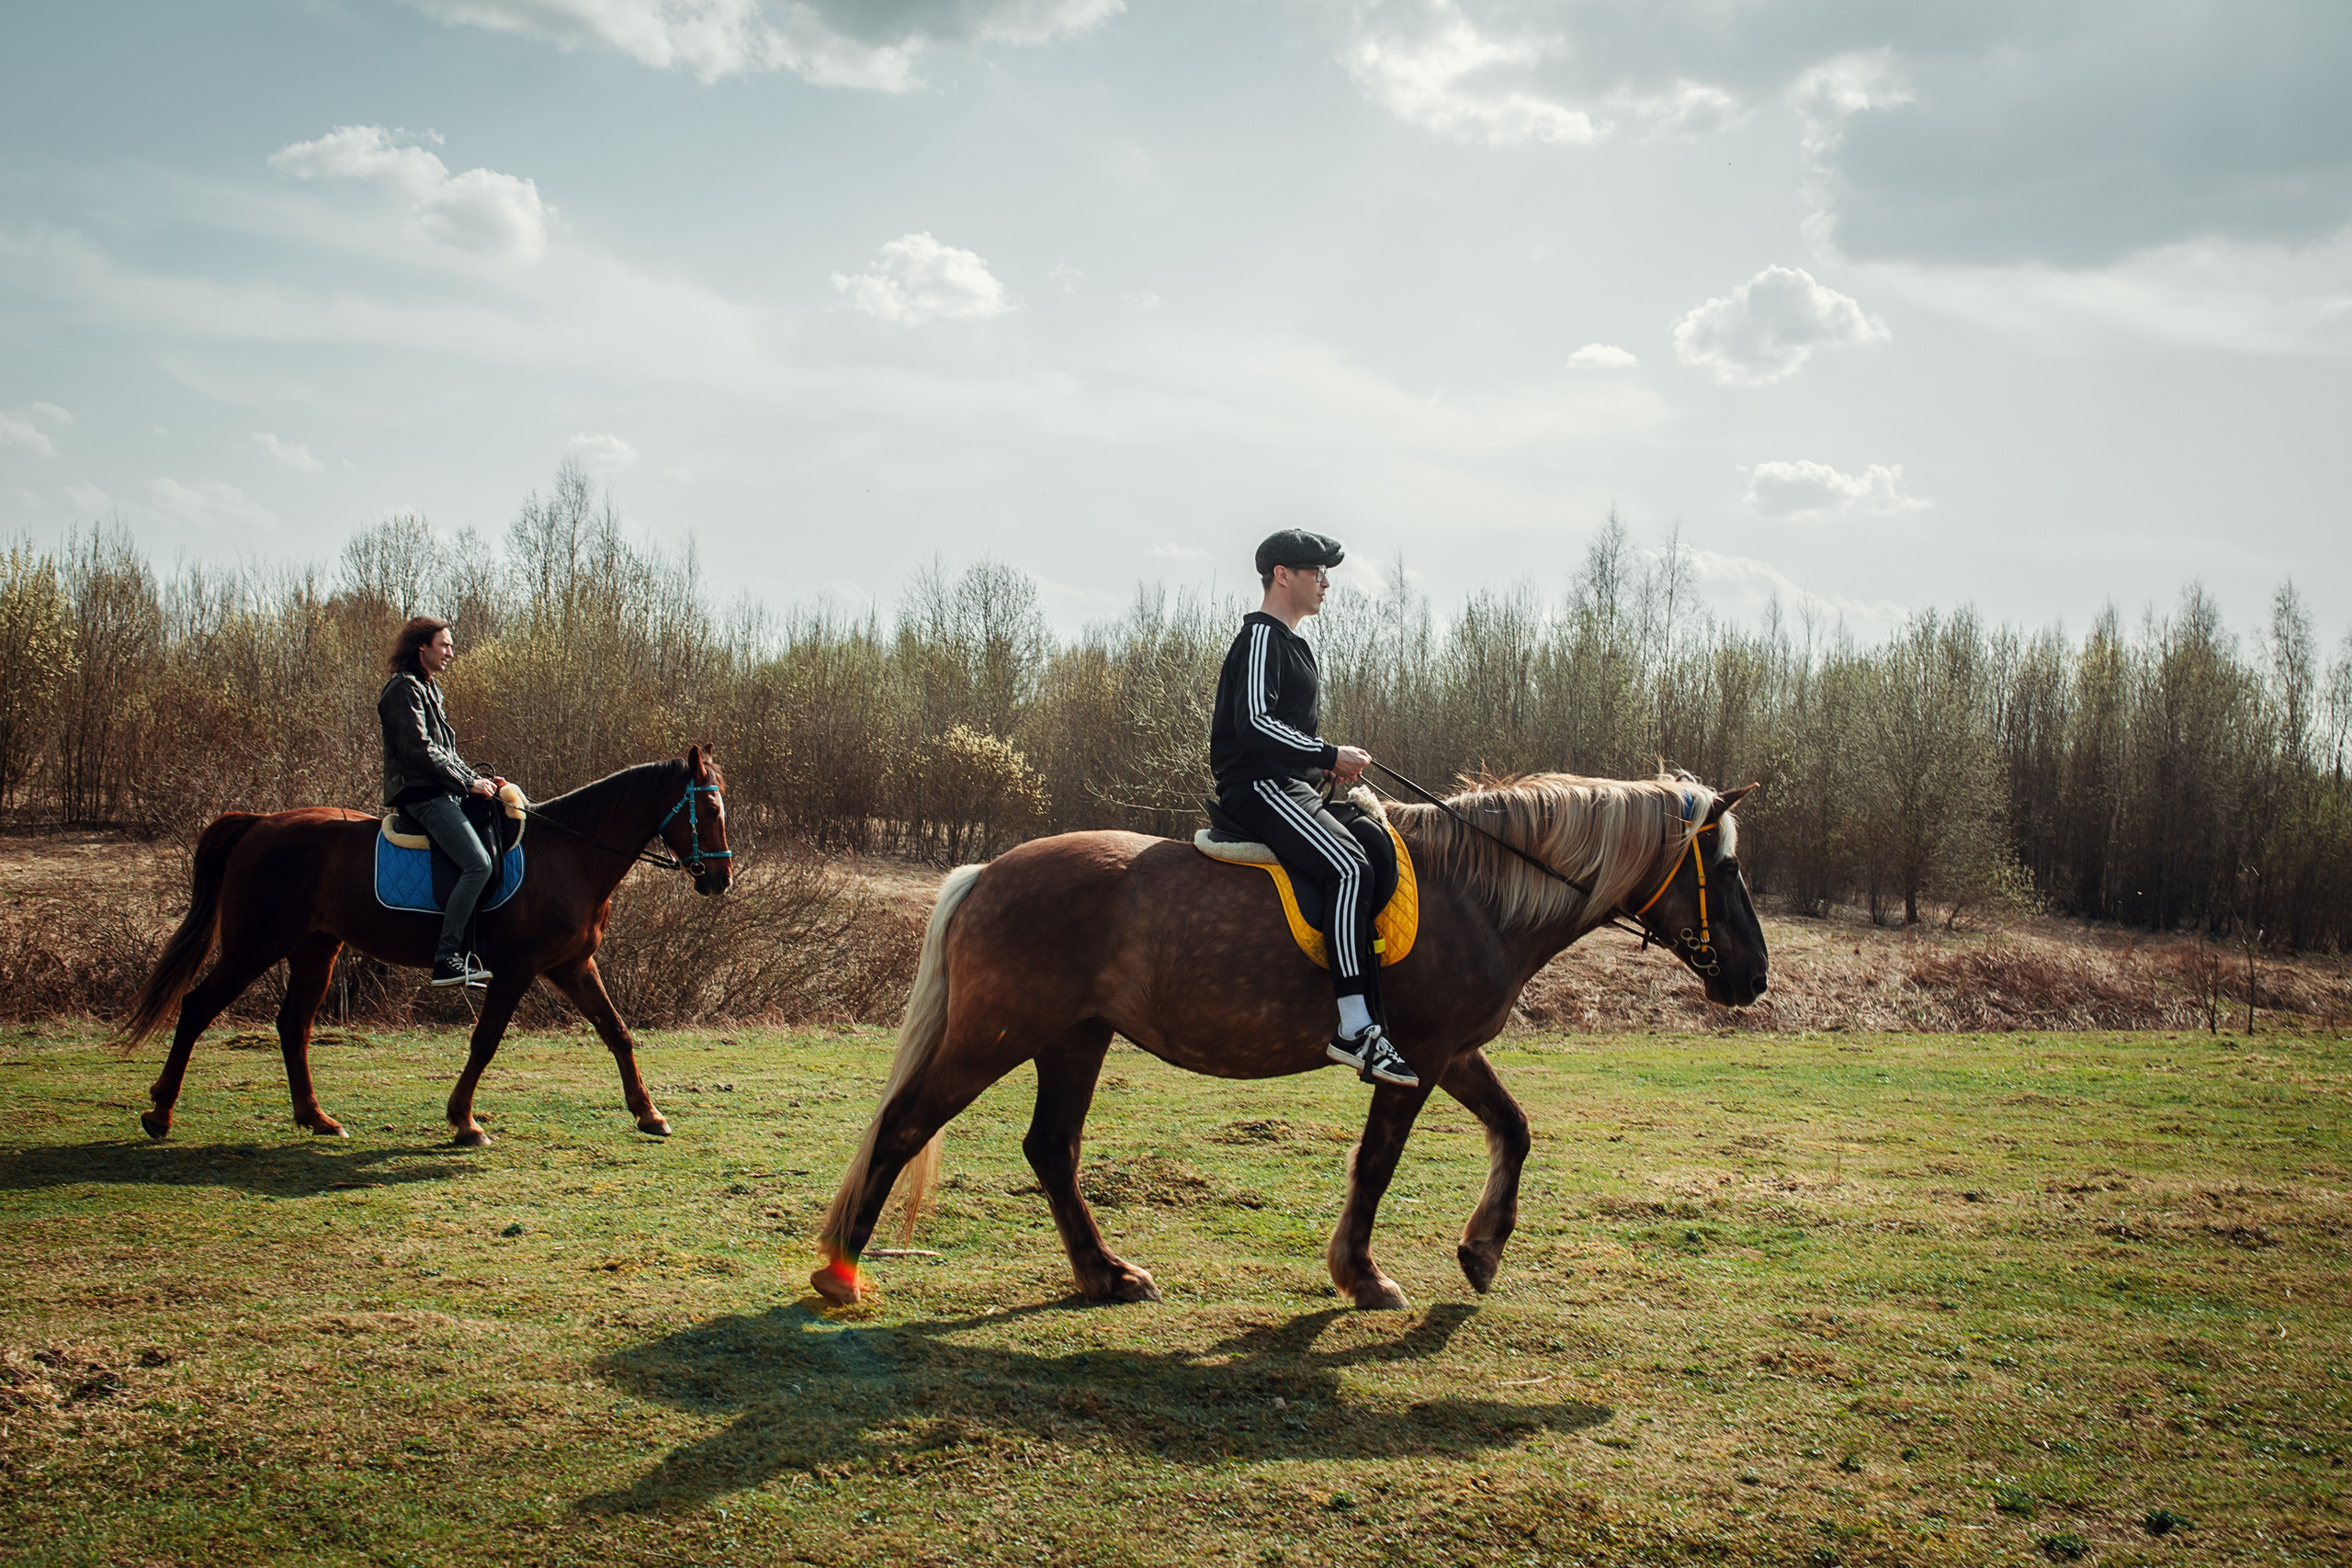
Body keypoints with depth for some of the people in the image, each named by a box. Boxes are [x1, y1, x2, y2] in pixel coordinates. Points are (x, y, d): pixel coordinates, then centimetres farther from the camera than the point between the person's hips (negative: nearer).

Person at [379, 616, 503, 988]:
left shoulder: (428, 689, 22)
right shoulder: (404, 688, -9)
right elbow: (419, 749, -18)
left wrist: (478, 779, 11)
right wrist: (468, 782, -15)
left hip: (442, 793, 10)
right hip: (421, 795, -10)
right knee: (478, 863, -23)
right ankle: (446, 959, -24)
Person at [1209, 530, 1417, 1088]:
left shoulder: (1290, 643, 24)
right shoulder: (1262, 638, -8)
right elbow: (1254, 723, -20)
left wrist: (1331, 762, 12)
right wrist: (1329, 755, -17)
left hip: (1289, 787, 11)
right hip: (1258, 787, -11)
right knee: (1348, 865, -28)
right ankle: (1354, 1028, -34)